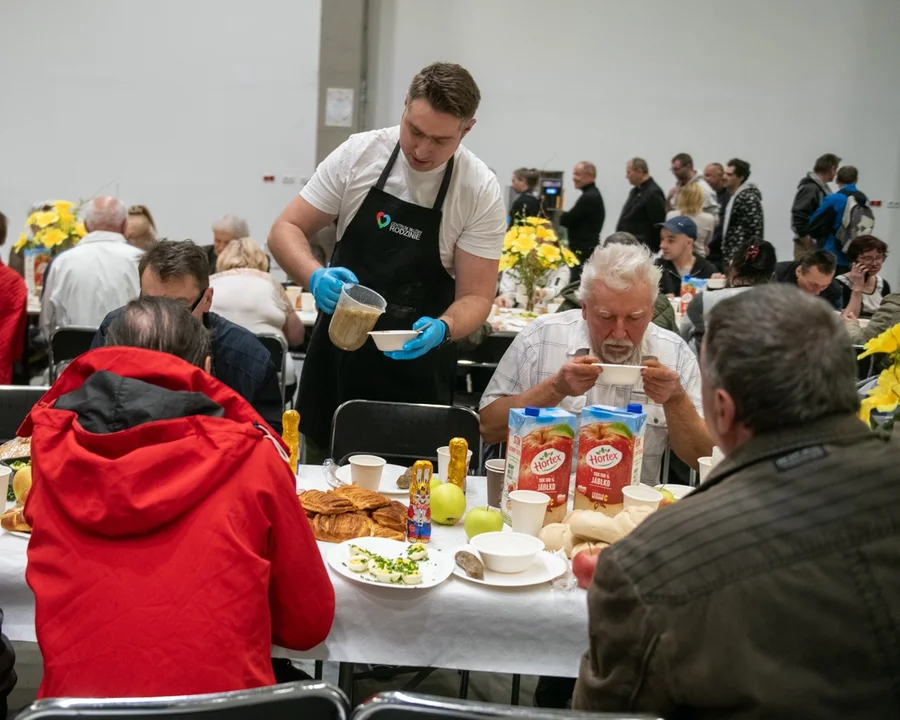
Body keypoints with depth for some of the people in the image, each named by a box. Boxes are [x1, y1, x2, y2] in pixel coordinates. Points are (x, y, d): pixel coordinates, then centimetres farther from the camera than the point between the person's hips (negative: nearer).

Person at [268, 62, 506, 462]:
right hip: (336, 355, 2)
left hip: (415, 369, -1)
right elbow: (285, 230, -4)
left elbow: (475, 296, -8)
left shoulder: (480, 191, -11)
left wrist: (442, 328, -30)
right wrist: (316, 277, -24)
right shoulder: (358, 153, -7)